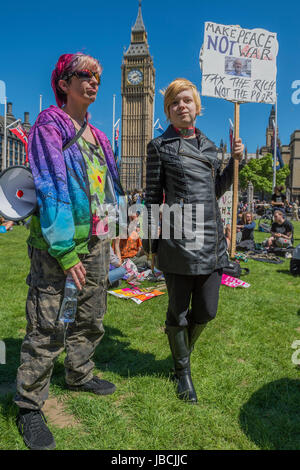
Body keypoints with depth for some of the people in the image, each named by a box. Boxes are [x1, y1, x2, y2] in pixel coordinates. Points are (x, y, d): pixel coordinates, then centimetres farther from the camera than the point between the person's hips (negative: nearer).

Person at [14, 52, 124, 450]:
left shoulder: (97, 136, 17)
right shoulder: (49, 125, -6)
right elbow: (51, 189, -16)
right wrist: (65, 252, -21)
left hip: (95, 240, 8)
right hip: (57, 241, -7)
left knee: (91, 317, 18)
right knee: (47, 328, -1)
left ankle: (79, 375, 39)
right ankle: (29, 406, 18)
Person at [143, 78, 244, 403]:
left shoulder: (209, 145, 17)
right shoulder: (159, 146, 3)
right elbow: (152, 196, 1)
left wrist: (235, 162, 10)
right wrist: (150, 238, -1)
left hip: (211, 238, 5)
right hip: (178, 240, -5)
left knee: (207, 311, 11)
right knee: (179, 310, 7)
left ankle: (183, 345, 43)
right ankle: (182, 371, 32)